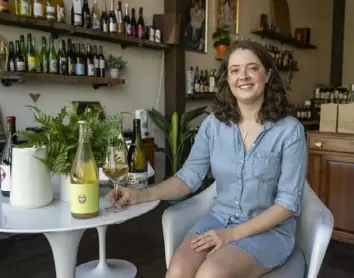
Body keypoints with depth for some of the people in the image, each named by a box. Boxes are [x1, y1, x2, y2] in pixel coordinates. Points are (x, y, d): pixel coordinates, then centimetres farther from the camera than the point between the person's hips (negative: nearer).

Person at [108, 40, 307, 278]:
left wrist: (233, 234, -19)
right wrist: (142, 194, -18)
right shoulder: (213, 124, 0)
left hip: (270, 229, -2)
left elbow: (289, 201, -11)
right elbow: (189, 176, -2)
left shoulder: (290, 130, -10)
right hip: (220, 219, 3)